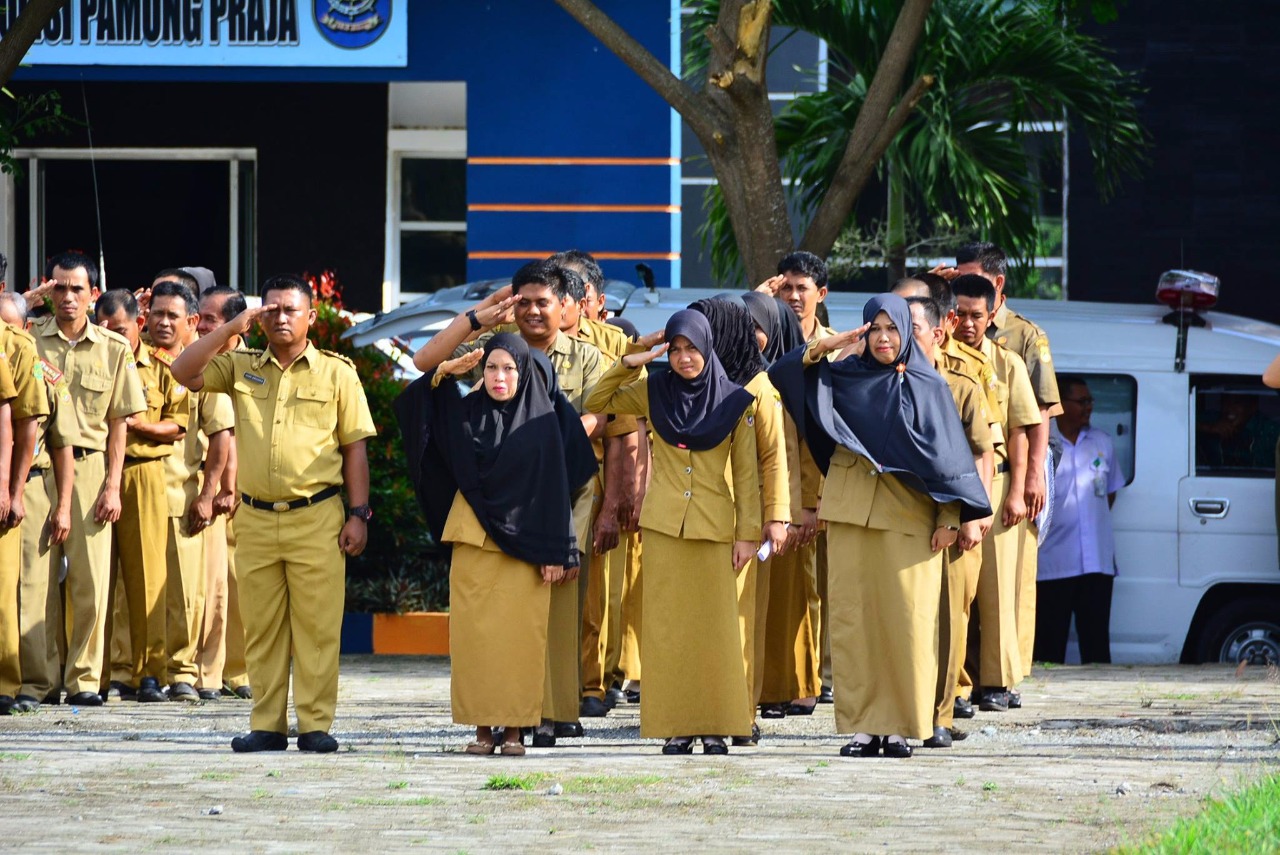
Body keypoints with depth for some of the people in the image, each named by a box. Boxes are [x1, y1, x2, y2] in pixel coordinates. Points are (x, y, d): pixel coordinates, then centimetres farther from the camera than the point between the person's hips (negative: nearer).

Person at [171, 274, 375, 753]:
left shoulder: (336, 372, 6)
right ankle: (267, 726, 9)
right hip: (255, 519, 3)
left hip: (316, 518, -3)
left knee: (317, 626, -5)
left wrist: (358, 514, -2)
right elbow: (183, 373, 0)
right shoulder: (240, 368, 12)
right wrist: (233, 329, -5)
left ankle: (316, 725, -2)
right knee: (262, 629, 4)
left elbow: (355, 447, 5)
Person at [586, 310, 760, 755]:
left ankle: (714, 727, 5)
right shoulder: (653, 392, 5)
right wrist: (629, 363, -1)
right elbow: (597, 403, 11)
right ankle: (674, 727, 4)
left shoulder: (735, 403, 0)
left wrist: (747, 533, -2)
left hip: (714, 528, -2)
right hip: (663, 526, 2)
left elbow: (746, 474, 2)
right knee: (666, 627, 0)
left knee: (714, 627, -1)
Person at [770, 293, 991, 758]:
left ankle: (901, 727, 0)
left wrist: (949, 519, -4)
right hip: (850, 510, 2)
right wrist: (824, 347, -10)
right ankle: (862, 725, 1)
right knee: (851, 616, -2)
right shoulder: (845, 376, 10)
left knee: (905, 619, -5)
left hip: (908, 515, -2)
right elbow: (785, 373, 4)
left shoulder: (929, 387, 6)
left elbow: (947, 454, 4)